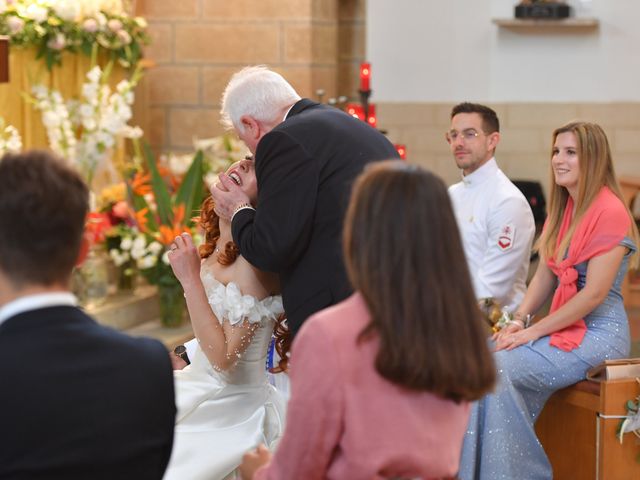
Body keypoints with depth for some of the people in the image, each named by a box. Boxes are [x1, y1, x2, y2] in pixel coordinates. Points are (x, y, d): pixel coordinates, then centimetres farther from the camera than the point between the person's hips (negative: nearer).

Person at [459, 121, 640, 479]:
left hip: (599, 333, -7)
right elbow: (545, 276, 12)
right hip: (568, 326, 7)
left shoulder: (609, 211, -14)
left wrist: (535, 331, -15)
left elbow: (595, 293, -18)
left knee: (498, 368, -21)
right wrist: (519, 321, -5)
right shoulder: (564, 208, 14)